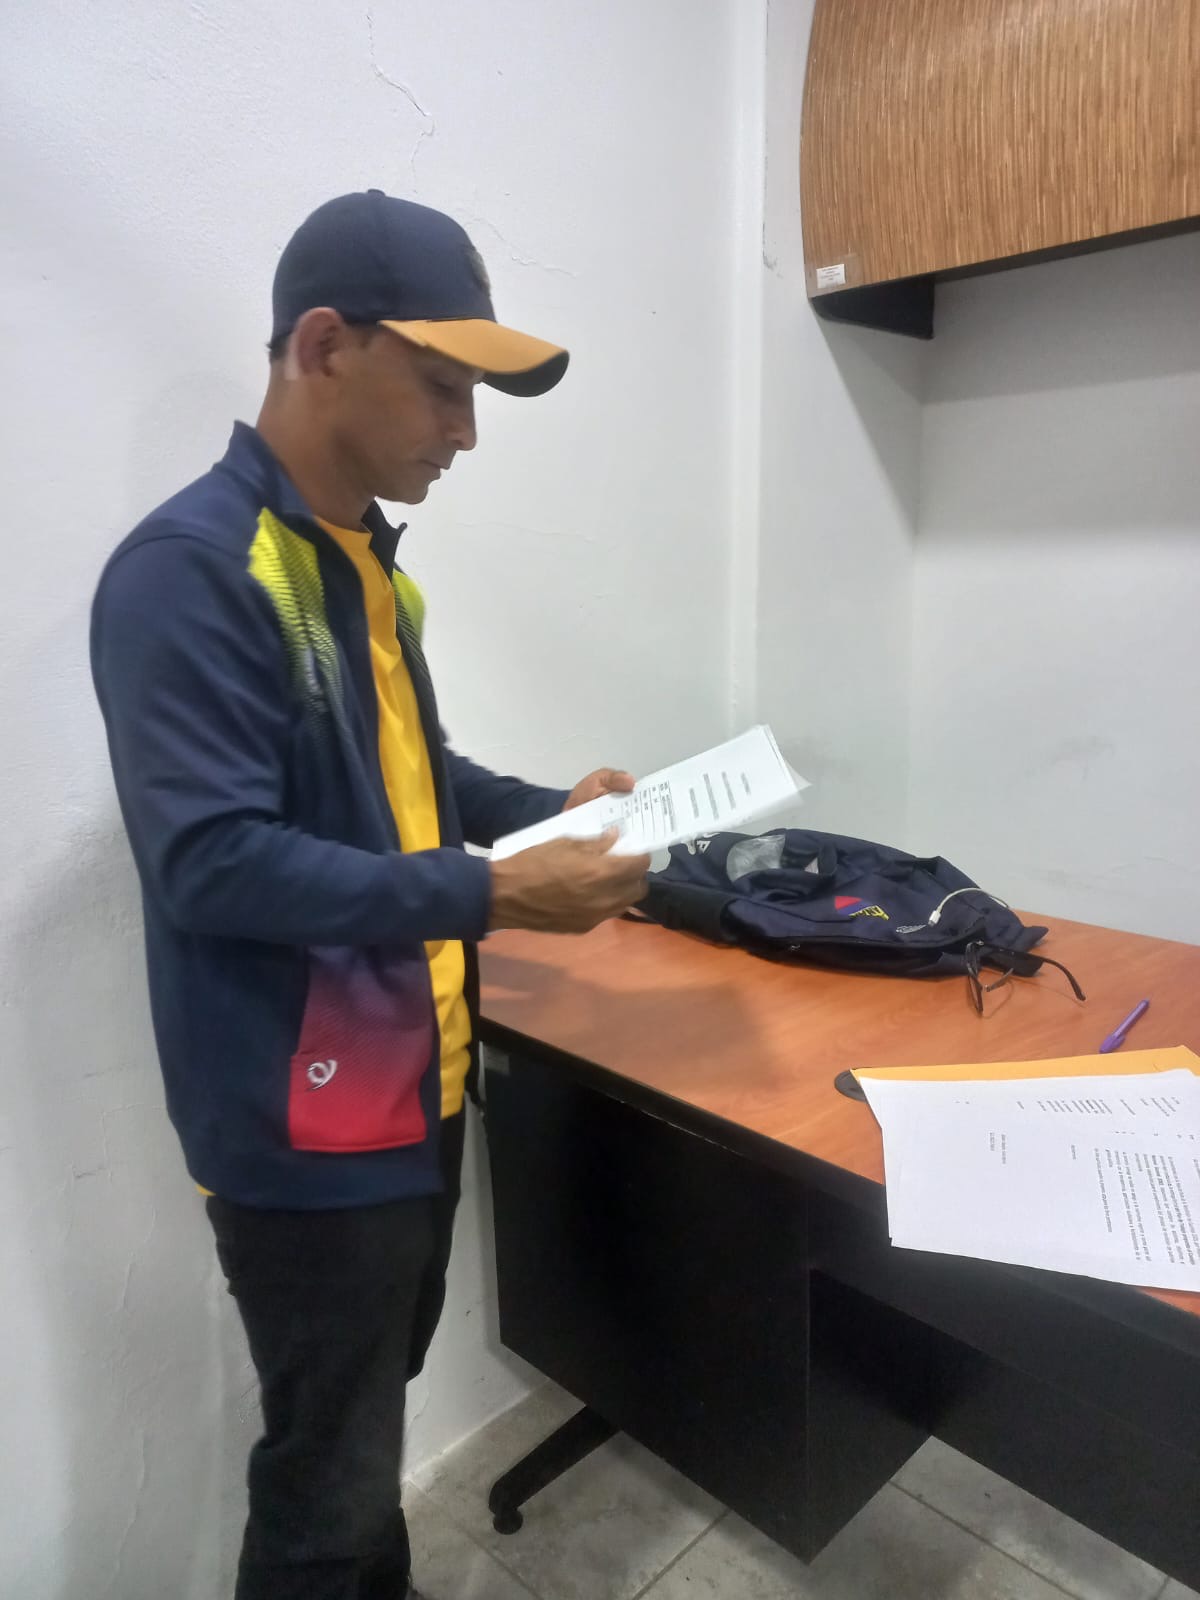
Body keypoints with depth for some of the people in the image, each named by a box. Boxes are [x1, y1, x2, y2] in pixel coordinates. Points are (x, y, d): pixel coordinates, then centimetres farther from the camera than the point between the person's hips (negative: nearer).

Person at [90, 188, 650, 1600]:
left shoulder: (364, 563, 9)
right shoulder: (188, 572, -19)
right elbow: (213, 861, -26)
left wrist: (545, 808, 2)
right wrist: (492, 894, -27)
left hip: (411, 1086, 9)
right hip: (304, 1127, -8)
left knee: (374, 1416, 28)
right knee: (325, 1475, 12)